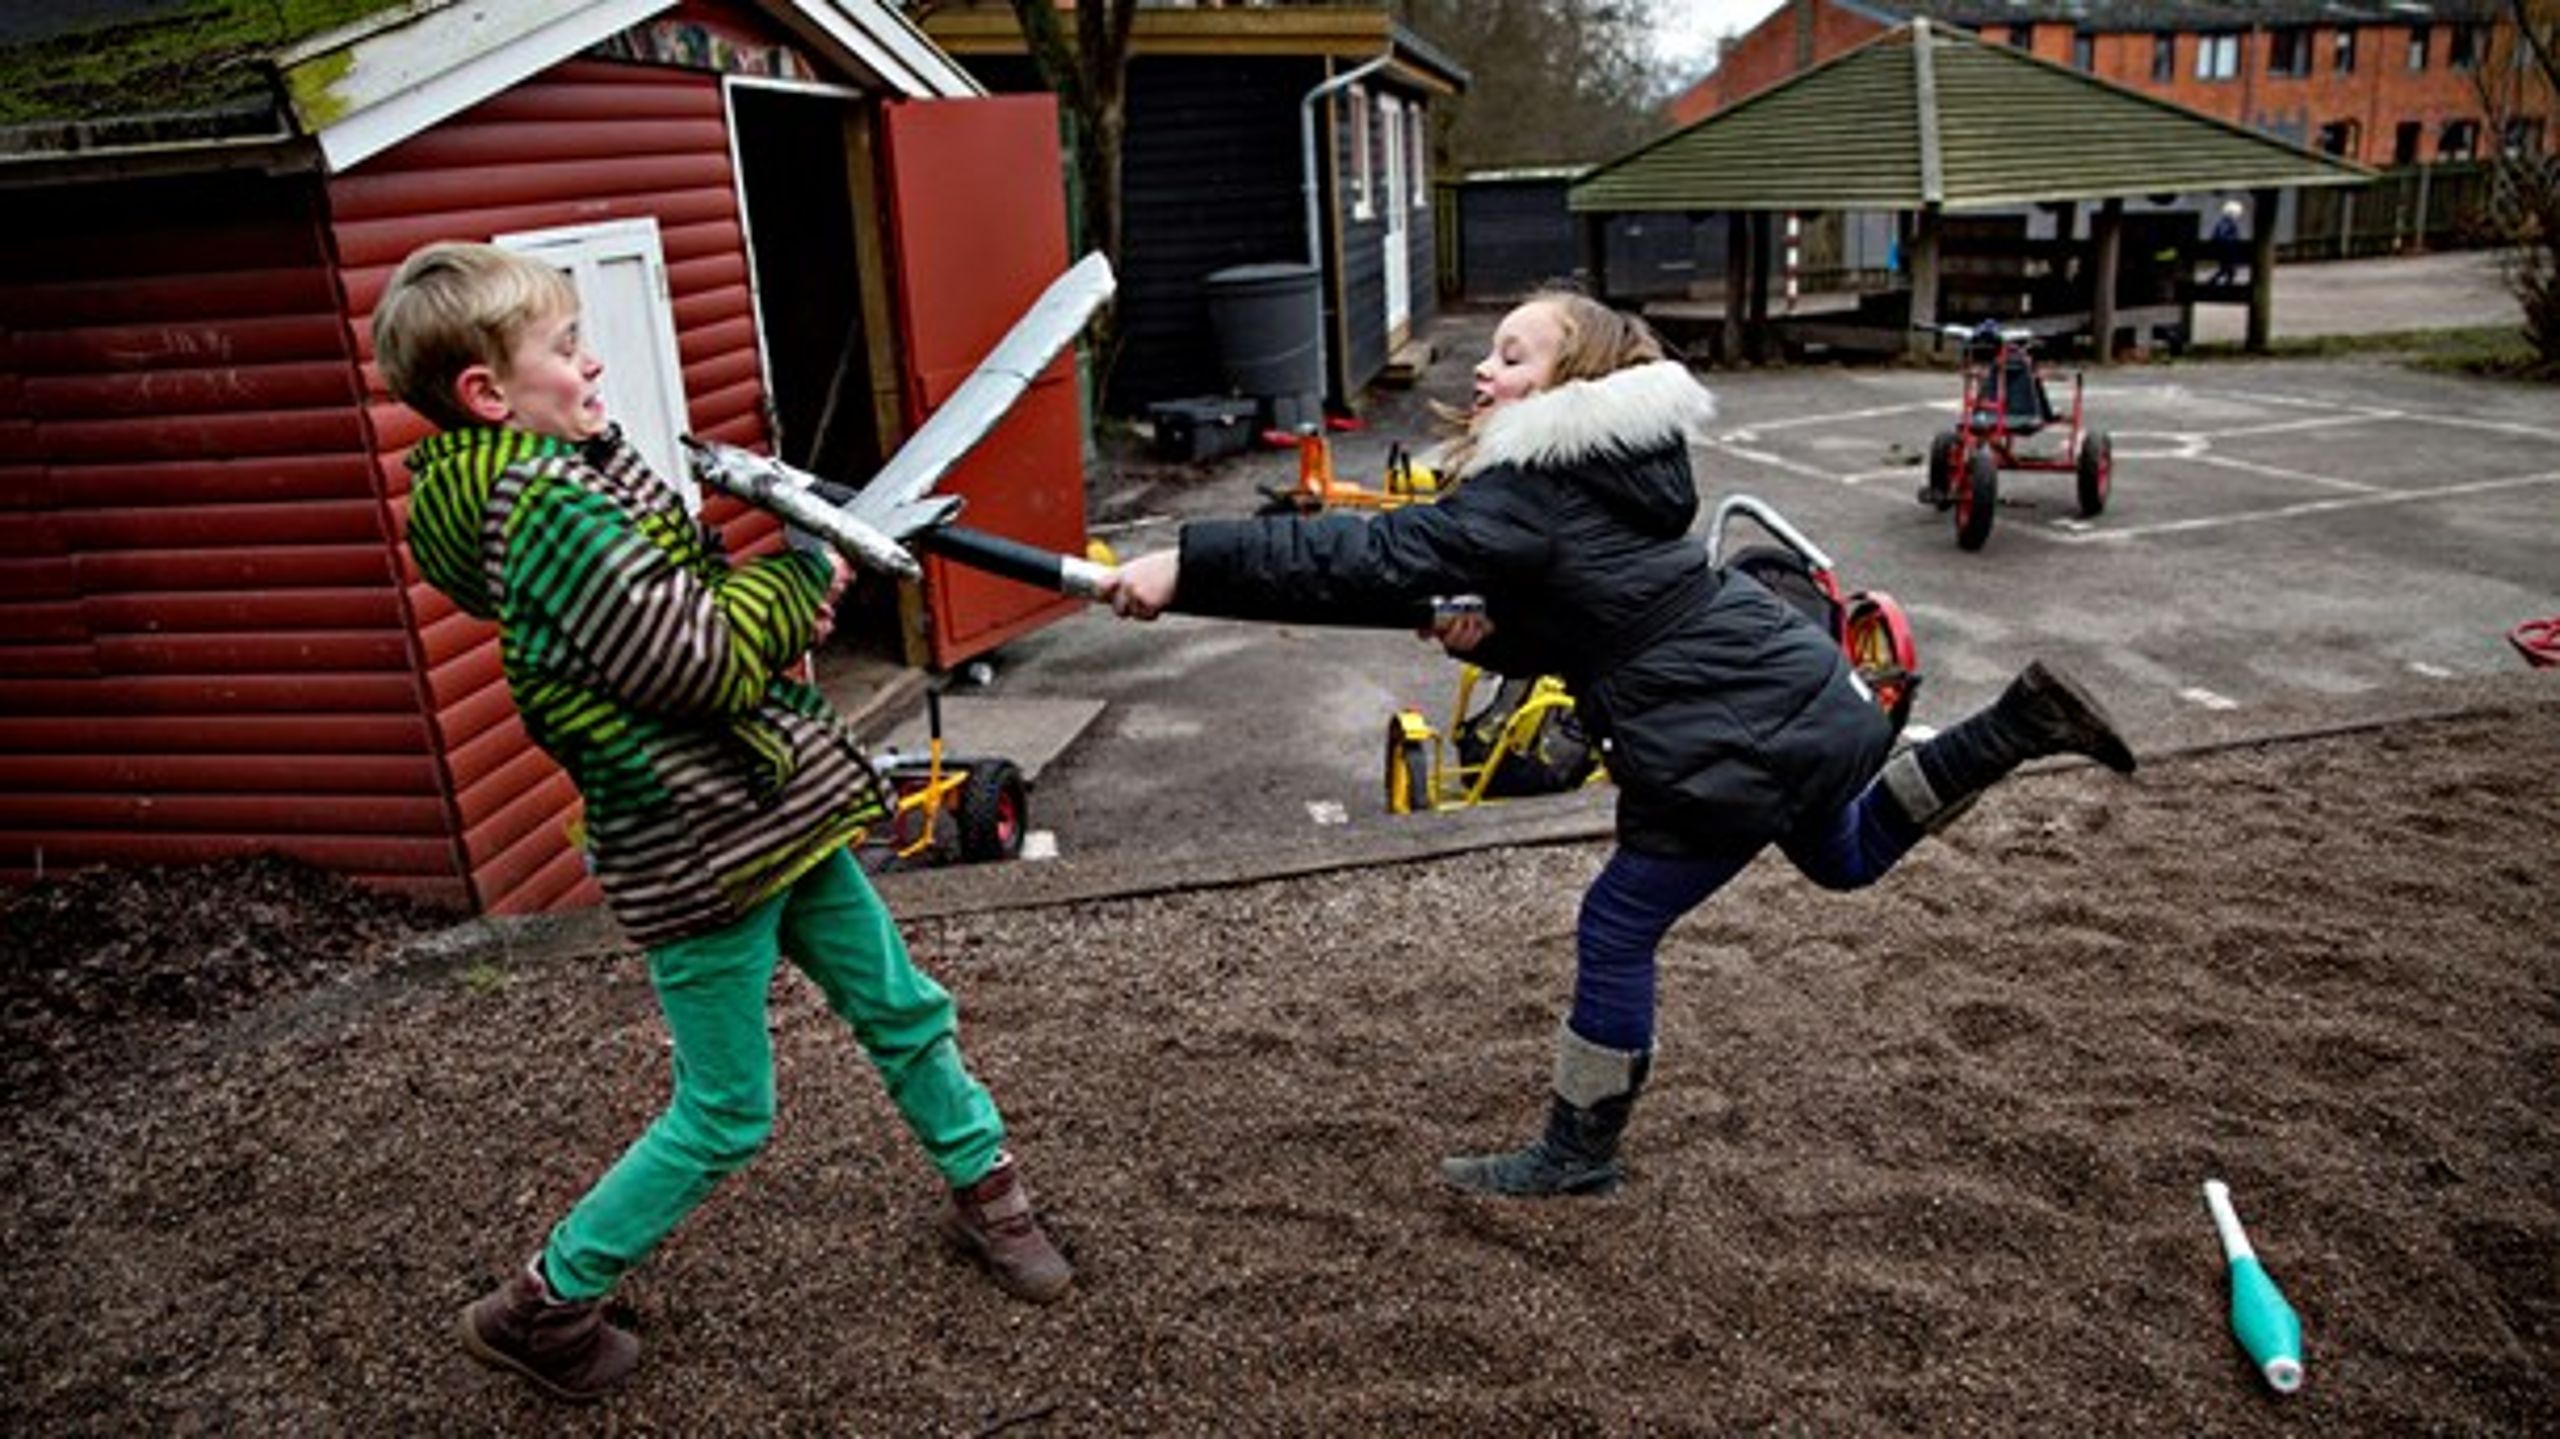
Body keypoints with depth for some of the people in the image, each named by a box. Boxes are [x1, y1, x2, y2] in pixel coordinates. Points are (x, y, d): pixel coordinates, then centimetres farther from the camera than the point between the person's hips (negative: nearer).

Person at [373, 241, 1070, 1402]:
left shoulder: (573, 465, 7)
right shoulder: (542, 508, -22)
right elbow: (700, 658, -24)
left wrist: (776, 600, -4)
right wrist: (802, 579, -9)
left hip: (771, 806, 9)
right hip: (697, 849, -9)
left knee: (900, 1010, 18)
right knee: (725, 1116, 6)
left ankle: (983, 1192, 39)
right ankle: (543, 1305, 26)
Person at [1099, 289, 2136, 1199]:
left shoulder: (1530, 494, -19)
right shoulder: (1594, 468, 10)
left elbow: (1370, 559, -28)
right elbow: (1575, 622, 15)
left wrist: (1186, 567, -30)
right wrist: (1486, 632, -5)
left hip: (1727, 744, -10)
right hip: (1792, 686, 10)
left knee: (1616, 932, 3)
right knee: (1846, 856, 33)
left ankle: (1579, 1155, 19)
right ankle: (2020, 723, 23)